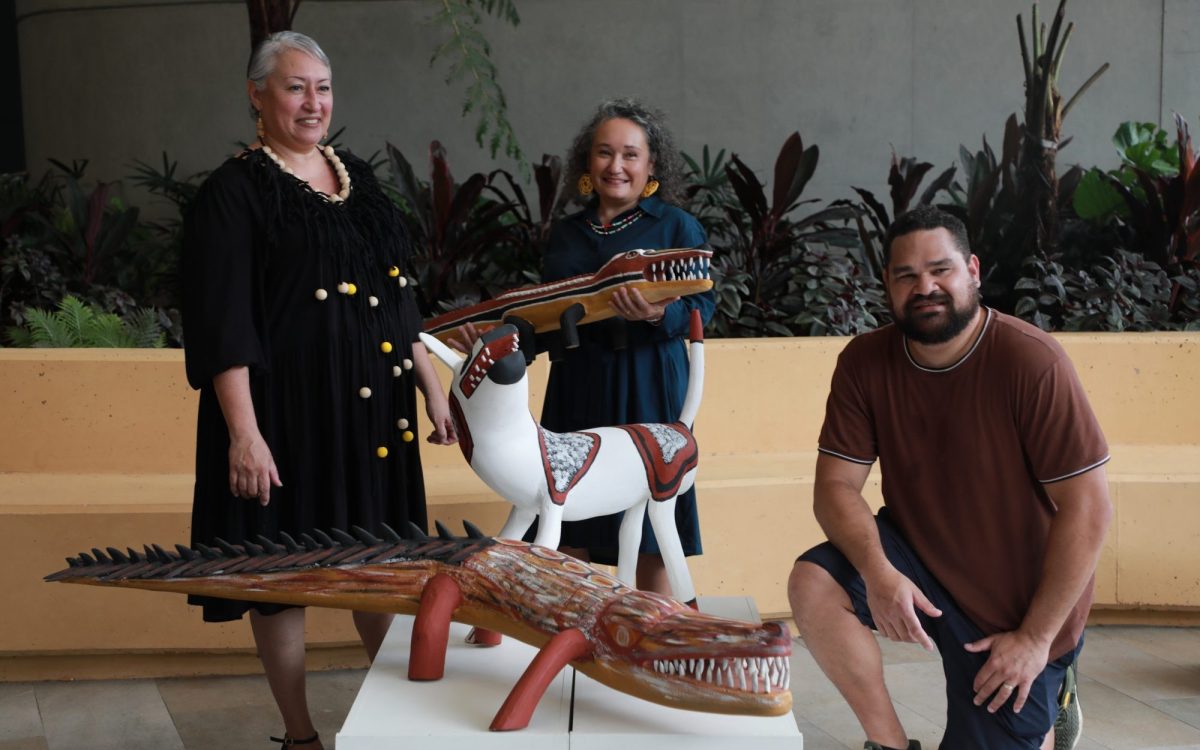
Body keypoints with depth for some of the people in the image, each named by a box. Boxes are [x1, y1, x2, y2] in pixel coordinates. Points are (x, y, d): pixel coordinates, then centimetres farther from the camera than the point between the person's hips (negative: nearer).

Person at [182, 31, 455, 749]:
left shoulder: (357, 177, 12)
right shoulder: (235, 190, -7)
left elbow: (401, 299, 16)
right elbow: (222, 325, -13)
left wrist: (433, 388, 12)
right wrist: (243, 432, -20)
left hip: (374, 409, 6)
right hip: (287, 410, -6)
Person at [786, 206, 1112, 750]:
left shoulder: (1031, 361, -23)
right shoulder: (865, 363, -10)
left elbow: (1087, 508, -20)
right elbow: (835, 487, -11)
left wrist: (1037, 637, -18)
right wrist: (877, 573, -31)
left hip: (1018, 606, -3)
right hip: (917, 560, 3)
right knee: (812, 585, -24)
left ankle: (1045, 703, 34)